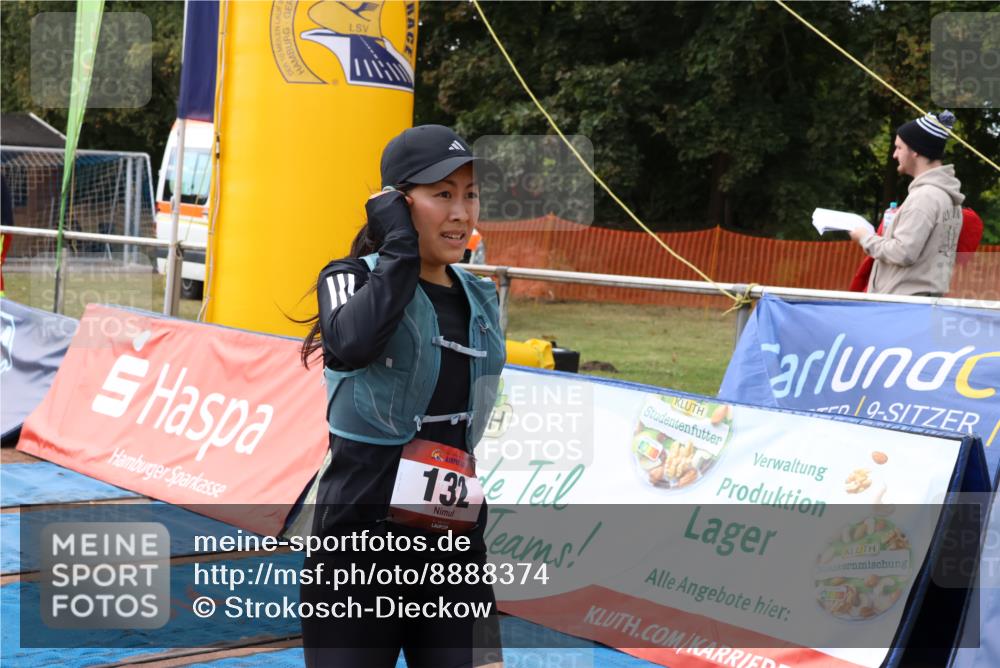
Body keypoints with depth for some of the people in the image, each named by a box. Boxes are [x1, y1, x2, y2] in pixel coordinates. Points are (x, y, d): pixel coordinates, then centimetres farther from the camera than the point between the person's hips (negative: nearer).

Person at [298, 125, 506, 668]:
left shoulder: (480, 298, 11)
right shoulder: (352, 277, -5)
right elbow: (351, 345, -30)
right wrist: (399, 250, -19)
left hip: (455, 537, 5)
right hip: (363, 536, -5)